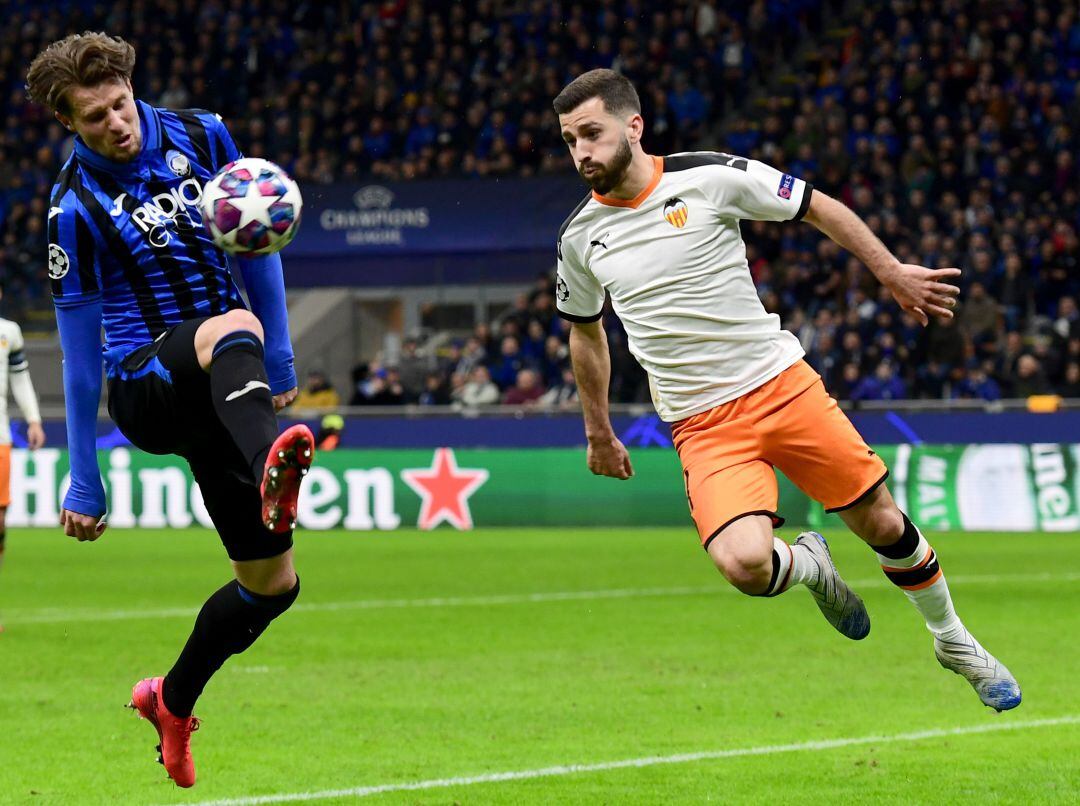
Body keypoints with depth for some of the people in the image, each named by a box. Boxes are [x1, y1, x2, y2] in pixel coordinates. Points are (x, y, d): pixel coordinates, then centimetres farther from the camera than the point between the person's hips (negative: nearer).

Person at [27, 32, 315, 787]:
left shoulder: (201, 137, 0)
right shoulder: (77, 207, -10)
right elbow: (80, 352, -4)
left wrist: (280, 357, 17)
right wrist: (84, 478, -1)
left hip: (217, 393, 5)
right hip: (145, 383, -5)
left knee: (272, 582, 4)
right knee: (234, 329, -40)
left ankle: (174, 701, 28)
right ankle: (270, 471, -71)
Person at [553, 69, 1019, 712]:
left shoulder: (710, 176, -8)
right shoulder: (581, 237, 1)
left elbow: (819, 207, 5)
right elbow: (587, 331, 20)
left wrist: (892, 273, 5)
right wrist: (598, 432, 26)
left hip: (782, 384, -1)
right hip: (704, 425, 1)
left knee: (881, 523, 3)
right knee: (746, 563, -23)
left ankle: (953, 639, 30)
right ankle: (811, 566, 14)